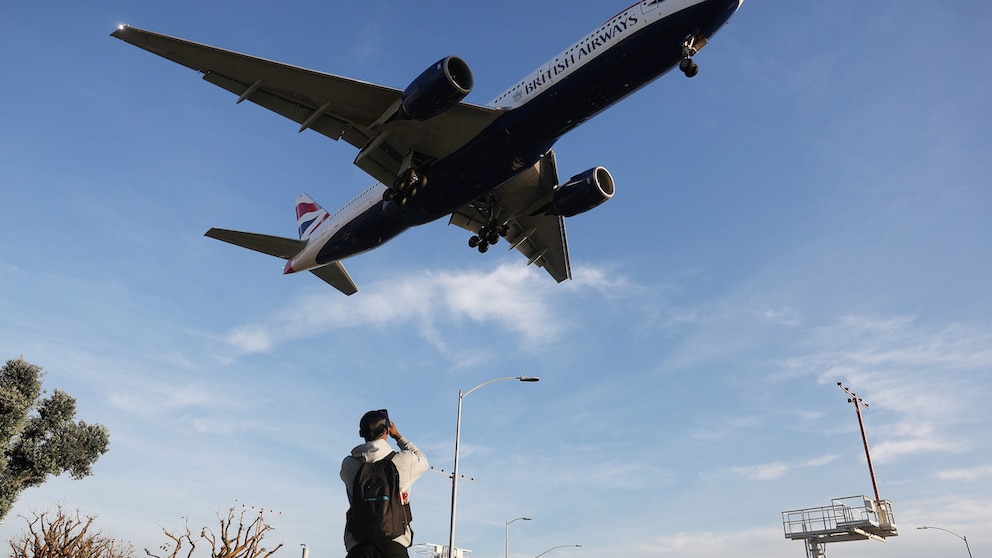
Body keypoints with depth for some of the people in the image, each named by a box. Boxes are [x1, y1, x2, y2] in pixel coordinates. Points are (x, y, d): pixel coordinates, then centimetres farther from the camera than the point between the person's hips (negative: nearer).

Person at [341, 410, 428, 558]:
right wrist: (398, 436, 31)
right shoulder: (403, 460, 1)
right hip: (394, 544, -1)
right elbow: (422, 461, 25)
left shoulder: (348, 465, 4)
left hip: (358, 545, 2)